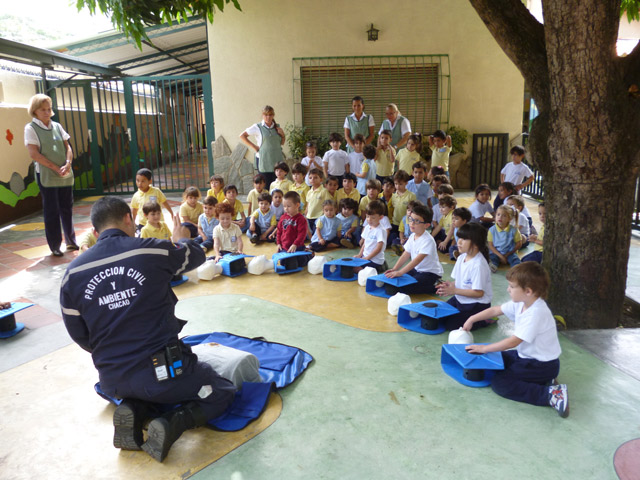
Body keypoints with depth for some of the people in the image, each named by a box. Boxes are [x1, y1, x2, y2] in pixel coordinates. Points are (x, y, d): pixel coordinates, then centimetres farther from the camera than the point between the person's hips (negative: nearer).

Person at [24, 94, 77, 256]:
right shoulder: (31, 128, -2)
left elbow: (67, 147, 9)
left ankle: (71, 241, 23)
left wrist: (68, 164, -9)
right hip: (46, 176, -4)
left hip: (65, 175, 4)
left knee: (67, 208, 10)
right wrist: (55, 168, -14)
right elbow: (34, 154, -9)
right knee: (51, 212, 1)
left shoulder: (57, 126, 11)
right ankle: (55, 246, 10)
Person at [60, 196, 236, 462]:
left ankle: (133, 411, 6)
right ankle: (171, 423, -9)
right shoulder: (152, 250, -12)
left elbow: (79, 335, 8)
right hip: (163, 371, -5)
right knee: (222, 393, 17)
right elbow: (196, 255, 9)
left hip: (112, 380, 5)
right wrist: (179, 240, 32)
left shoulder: (73, 273, -1)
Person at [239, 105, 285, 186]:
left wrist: (282, 135, 2)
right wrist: (254, 147, -4)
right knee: (266, 185, -4)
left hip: (277, 160, 4)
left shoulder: (277, 127, 12)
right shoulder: (257, 127, 0)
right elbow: (242, 136, 1)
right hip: (264, 160, -4)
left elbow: (282, 143, 22)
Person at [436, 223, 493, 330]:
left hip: (477, 304, -8)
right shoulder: (461, 258, 2)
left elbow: (478, 292, -25)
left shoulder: (479, 264, -25)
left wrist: (454, 290, -22)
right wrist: (450, 285, -10)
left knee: (450, 324, -14)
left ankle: (485, 319, 0)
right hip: (460, 299, 8)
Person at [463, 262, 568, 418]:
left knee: (499, 383, -15)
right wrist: (472, 319, 12)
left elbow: (513, 341, -27)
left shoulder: (536, 313, -29)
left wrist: (484, 348, -18)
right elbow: (496, 310, 11)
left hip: (543, 365, -9)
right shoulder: (520, 303, -2)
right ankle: (540, 380, 11)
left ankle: (550, 394, -17)